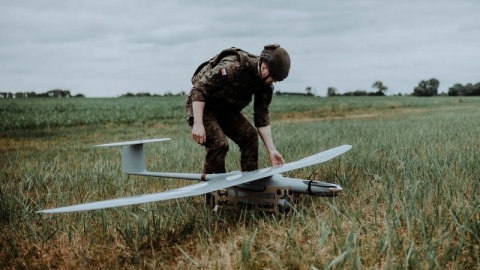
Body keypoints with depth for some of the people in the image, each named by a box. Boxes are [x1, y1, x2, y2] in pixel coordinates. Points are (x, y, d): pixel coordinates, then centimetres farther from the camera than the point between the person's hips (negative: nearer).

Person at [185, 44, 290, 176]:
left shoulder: (266, 84, -9)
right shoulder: (232, 66, -33)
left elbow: (262, 117, -4)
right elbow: (199, 88, -30)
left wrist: (272, 150, -10)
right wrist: (198, 124, -33)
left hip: (226, 109, 7)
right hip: (200, 106, -7)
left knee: (250, 135, -6)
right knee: (219, 143, -23)